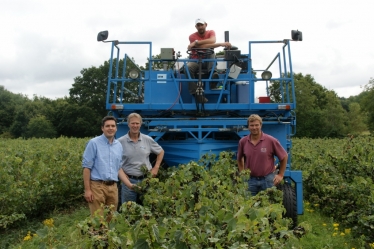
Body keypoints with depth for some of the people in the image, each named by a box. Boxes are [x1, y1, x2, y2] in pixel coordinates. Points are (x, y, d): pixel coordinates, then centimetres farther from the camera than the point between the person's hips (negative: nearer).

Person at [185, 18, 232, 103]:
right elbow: (201, 47, -25)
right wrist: (220, 44, -31)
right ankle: (196, 94, -33)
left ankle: (213, 74, -40)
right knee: (187, 68, -34)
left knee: (212, 52, -26)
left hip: (208, 61, 2)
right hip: (195, 61, -2)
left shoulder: (211, 32, 0)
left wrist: (196, 42, -31)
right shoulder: (192, 36, -7)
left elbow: (212, 41, -26)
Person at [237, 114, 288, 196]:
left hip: (268, 179, -2)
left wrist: (280, 175, 3)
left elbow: (284, 157, 2)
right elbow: (239, 158, 17)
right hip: (250, 180, 2)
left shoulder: (271, 140, -8)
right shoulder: (243, 141, -1)